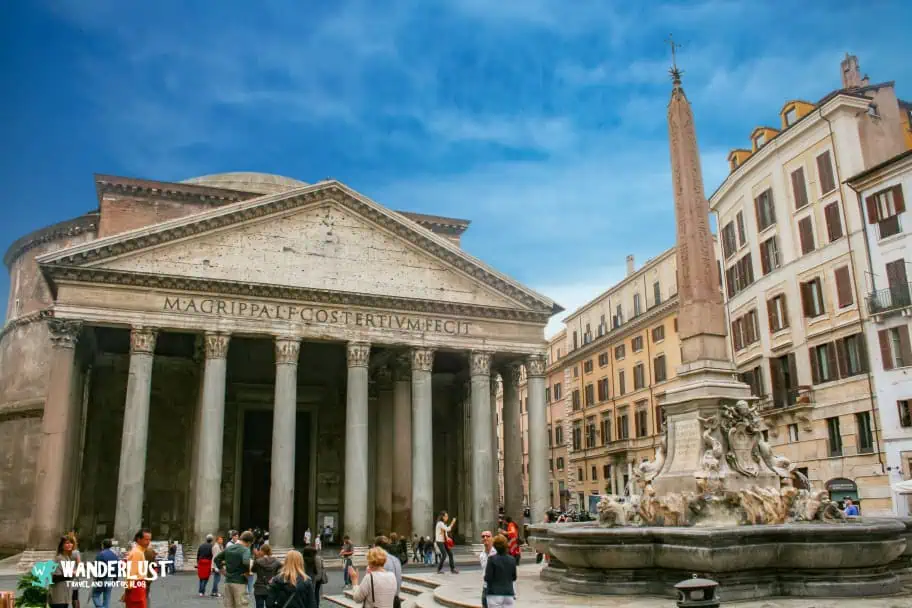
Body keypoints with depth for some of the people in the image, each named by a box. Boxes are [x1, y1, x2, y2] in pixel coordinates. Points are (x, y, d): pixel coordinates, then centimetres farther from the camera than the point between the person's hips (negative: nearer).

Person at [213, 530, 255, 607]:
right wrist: (247, 572, -16)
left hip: (228, 581, 7)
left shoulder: (229, 548, 9)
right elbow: (246, 562, -32)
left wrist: (223, 570, 20)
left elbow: (217, 559, 20)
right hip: (239, 582, -7)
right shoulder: (245, 550, -13)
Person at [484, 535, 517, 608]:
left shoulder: (492, 559, -12)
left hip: (495, 594, -4)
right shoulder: (512, 560, 2)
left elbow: (488, 578, -12)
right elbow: (514, 578, 9)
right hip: (509, 593, 4)